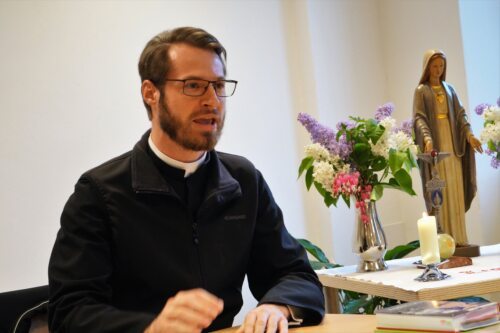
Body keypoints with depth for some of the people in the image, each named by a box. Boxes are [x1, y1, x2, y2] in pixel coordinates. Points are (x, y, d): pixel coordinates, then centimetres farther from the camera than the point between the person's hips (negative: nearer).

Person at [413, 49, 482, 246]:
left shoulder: (449, 89, 16)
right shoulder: (421, 91, 3)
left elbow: (460, 114, 8)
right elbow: (419, 117, -10)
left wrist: (469, 134, -9)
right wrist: (427, 138, -28)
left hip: (452, 144, 4)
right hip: (435, 144, -4)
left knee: (456, 190, 2)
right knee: (440, 192, -7)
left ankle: (458, 237, 5)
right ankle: (444, 239, -7)